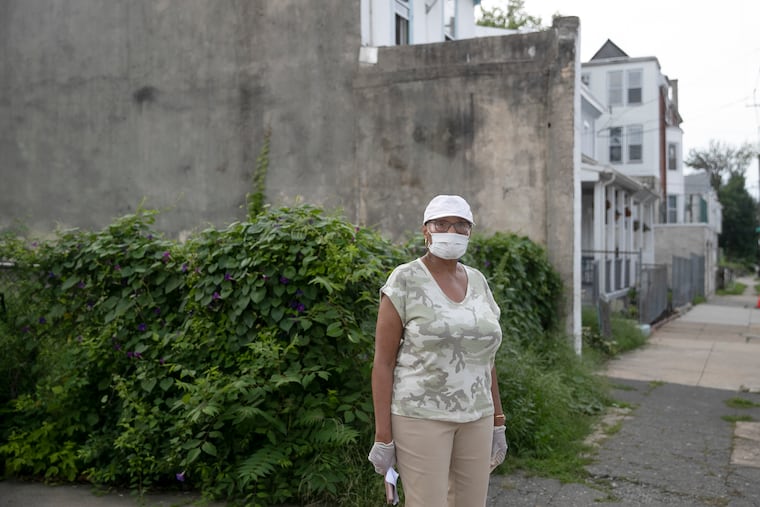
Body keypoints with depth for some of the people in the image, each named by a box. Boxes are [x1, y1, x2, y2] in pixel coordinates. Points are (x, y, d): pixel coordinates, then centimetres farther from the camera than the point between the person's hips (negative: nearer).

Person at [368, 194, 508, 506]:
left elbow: (485, 359, 12)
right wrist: (382, 436, -13)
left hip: (473, 417, 6)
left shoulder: (477, 281, 7)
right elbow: (383, 362, -11)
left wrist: (497, 423, 11)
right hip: (420, 415, -6)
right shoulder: (404, 281, -11)